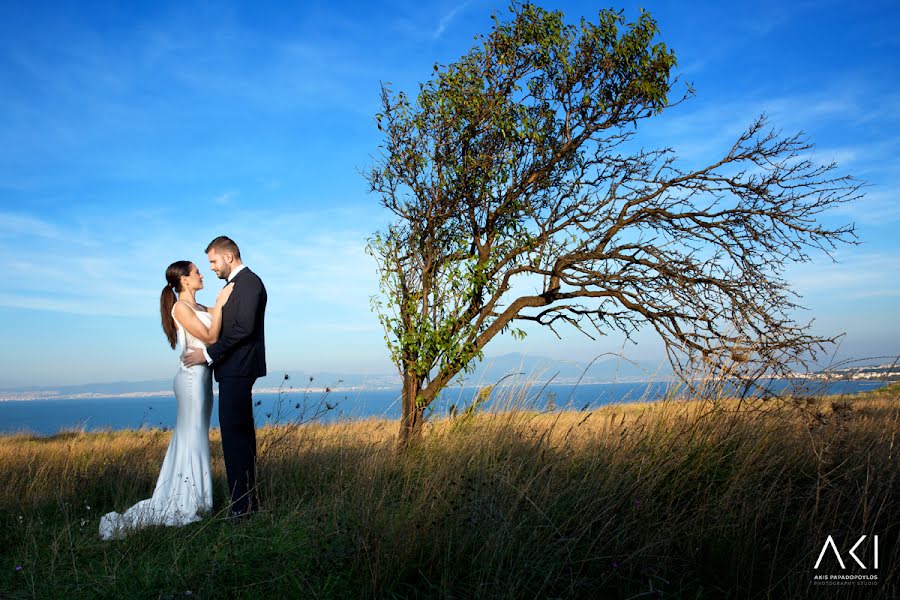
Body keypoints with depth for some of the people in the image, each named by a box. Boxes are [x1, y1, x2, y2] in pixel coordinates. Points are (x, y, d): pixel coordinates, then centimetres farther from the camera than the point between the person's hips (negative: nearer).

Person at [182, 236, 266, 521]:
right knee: (241, 433, 13)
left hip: (238, 370, -10)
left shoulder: (249, 282, -11)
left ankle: (241, 506, -5)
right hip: (234, 370, 10)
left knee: (234, 433, -10)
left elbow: (244, 327, -21)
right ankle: (249, 499, 22)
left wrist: (208, 354, -17)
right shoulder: (235, 284, 20)